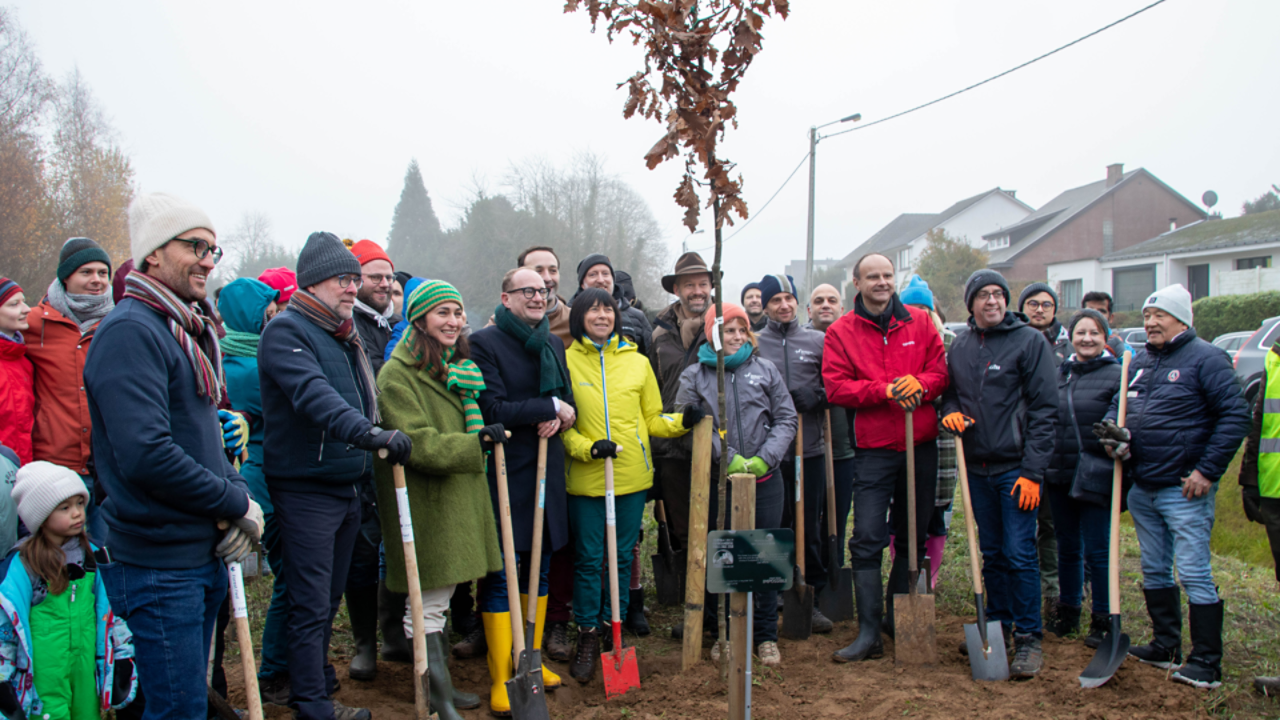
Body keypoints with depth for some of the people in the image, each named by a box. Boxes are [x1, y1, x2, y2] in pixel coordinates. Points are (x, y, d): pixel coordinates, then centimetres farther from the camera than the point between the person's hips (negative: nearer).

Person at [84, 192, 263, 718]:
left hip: (206, 553, 9)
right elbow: (146, 455, -27)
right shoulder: (129, 331, -17)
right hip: (158, 564, -9)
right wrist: (236, 503, -16)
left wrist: (236, 493, 0)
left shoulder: (188, 332, 15)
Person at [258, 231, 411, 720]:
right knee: (311, 604, -3)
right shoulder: (286, 331, -13)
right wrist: (367, 431, -42)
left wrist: (368, 472, 22)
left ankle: (316, 680, 32)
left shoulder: (345, 335, 16)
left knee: (329, 599, 18)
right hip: (305, 490, -9)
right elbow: (314, 394, -31)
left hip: (347, 486, 9)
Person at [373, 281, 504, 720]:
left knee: (438, 599, 17)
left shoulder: (460, 368, 16)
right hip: (423, 502, -8)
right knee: (428, 603, -2)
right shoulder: (398, 374, -12)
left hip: (459, 498, 8)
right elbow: (417, 443, -20)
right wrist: (474, 444, -28)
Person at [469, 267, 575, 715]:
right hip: (504, 472, -6)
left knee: (539, 570, 15)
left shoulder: (554, 343, 12)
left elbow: (569, 401, 16)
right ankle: (500, 678, 9)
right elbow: (494, 410, -17)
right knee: (499, 577, -1)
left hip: (547, 471, 6)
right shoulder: (484, 343, -9)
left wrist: (558, 418, -7)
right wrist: (550, 406, -12)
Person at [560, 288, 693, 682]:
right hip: (585, 477, -2)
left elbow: (653, 419, 12)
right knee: (588, 559, 2)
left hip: (632, 475, 2)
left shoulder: (636, 361, 8)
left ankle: (613, 629, 25)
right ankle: (587, 637, 17)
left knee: (622, 557, 10)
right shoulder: (566, 361, 1)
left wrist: (682, 422, -7)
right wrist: (585, 447, -15)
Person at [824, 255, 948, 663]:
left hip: (921, 445, 3)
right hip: (873, 449, -3)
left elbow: (941, 370, 5)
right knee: (867, 539, -8)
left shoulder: (920, 322, 8)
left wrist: (918, 384, -17)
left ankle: (898, 618, 30)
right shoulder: (841, 332, 1)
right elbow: (836, 387, -7)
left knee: (913, 536, 12)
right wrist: (884, 390, -18)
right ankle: (868, 633, -3)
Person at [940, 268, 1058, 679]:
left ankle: (1028, 637, 6)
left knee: (1020, 553, -5)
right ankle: (997, 625, 27)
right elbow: (950, 392, 22)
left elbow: (1044, 408, -9)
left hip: (1015, 467, -5)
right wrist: (951, 411, -4)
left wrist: (1032, 471, -14)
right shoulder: (960, 346, 10)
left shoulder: (1029, 340, -6)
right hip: (977, 467, 5)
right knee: (991, 552, 14)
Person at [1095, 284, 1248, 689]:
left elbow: (1235, 416, -13)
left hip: (1184, 491, -8)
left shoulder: (1205, 359, -9)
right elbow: (1118, 405, 24)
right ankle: (1165, 647, 28)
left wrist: (1207, 470, -16)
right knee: (1154, 572, 15)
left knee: (1194, 574, -5)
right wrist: (1111, 432, 0)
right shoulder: (1139, 364, 14)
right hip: (1142, 488, 8)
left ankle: (1206, 664, 3)